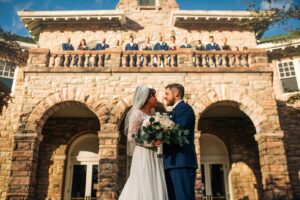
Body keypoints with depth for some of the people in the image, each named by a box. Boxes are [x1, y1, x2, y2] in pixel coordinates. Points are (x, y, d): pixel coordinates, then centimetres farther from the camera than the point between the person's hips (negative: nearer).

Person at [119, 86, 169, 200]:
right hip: (143, 155, -7)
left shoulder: (152, 114, 16)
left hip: (155, 156, 7)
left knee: (156, 188, 4)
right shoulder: (137, 113, -6)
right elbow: (131, 136, -13)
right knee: (144, 187, -7)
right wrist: (151, 143, -20)